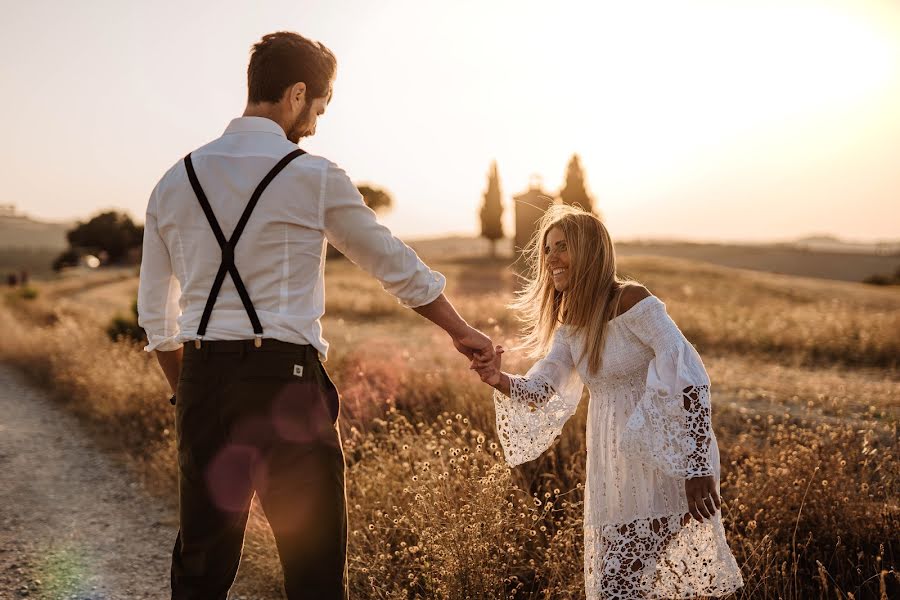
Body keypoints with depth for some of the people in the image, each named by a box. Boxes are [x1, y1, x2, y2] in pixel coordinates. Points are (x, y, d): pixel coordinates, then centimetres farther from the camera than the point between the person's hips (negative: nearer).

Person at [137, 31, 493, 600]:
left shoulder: (176, 182, 10)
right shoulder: (314, 177, -4)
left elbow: (157, 315, 15)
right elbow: (398, 266, 7)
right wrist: (463, 332, 19)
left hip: (204, 382, 5)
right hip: (286, 381, -5)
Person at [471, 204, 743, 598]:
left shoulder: (631, 301, -18)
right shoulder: (571, 321, 6)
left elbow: (689, 379, -23)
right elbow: (541, 389, -1)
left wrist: (699, 467, -26)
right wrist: (500, 381, -22)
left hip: (665, 465, -8)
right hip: (614, 469, 8)